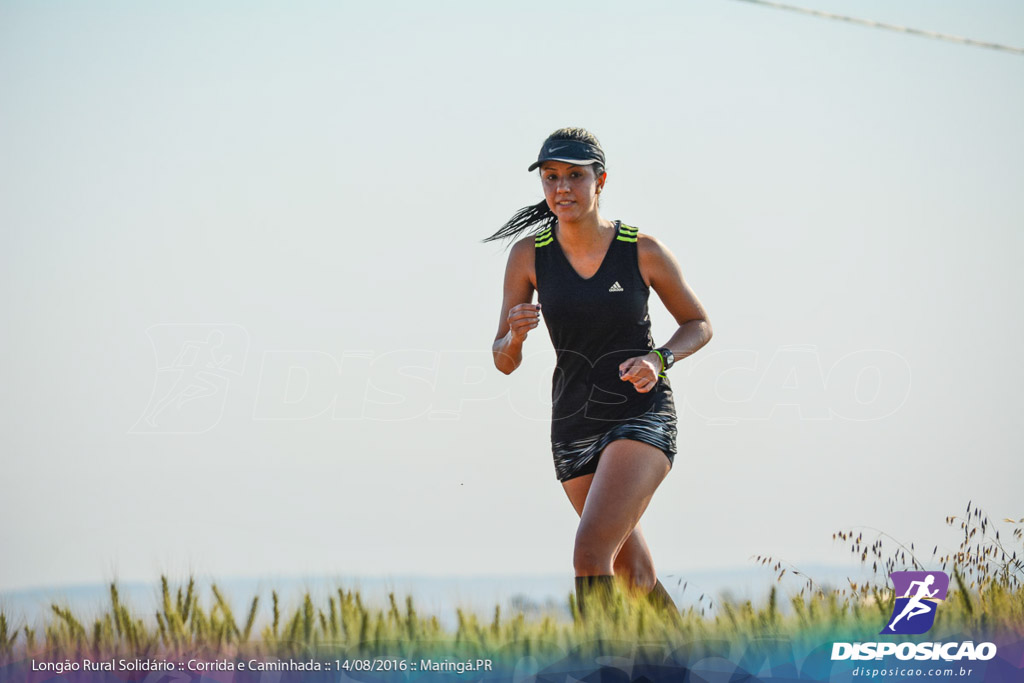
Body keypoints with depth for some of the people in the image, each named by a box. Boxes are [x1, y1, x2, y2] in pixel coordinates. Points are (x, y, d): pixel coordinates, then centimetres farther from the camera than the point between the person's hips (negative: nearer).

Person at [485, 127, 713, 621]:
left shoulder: (642, 250, -9)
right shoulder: (529, 255, -4)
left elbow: (699, 325, 6)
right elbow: (503, 362, 0)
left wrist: (658, 360, -14)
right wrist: (515, 336, -23)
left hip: (642, 418, -4)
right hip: (573, 427, 4)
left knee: (590, 553, -24)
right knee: (635, 576, 15)